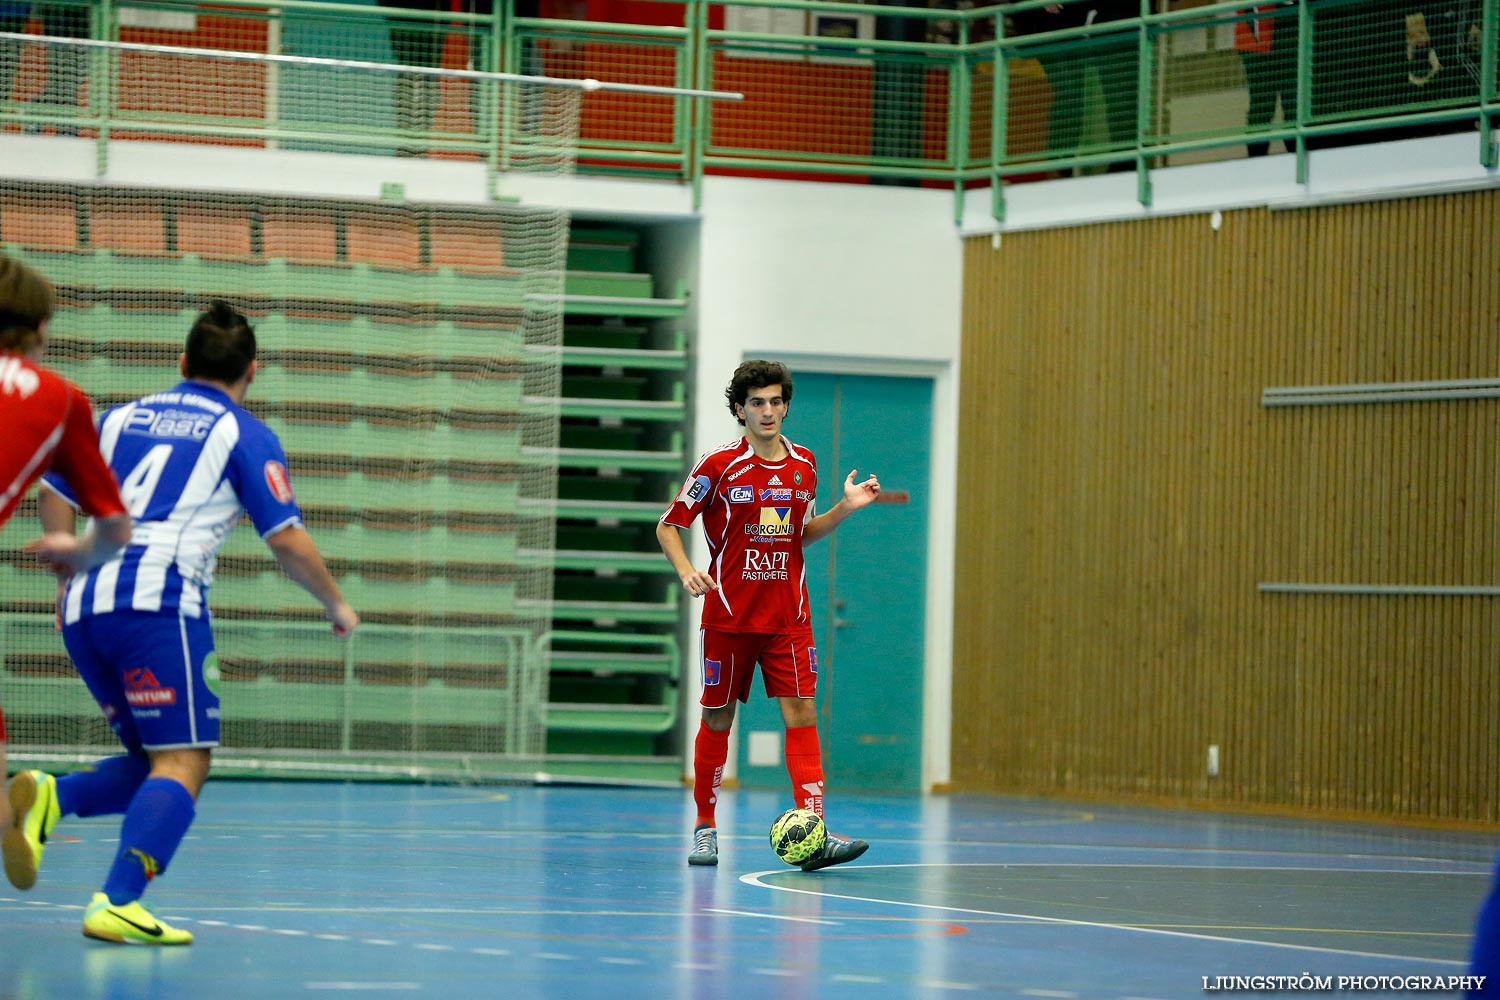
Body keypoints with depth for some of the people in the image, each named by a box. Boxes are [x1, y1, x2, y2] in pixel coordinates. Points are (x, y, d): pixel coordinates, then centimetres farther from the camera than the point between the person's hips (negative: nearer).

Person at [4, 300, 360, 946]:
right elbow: (287, 541, 2)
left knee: (154, 763, 16)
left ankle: (52, 799, -10)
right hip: (159, 599, -6)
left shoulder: (123, 418, 22)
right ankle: (117, 905, -23)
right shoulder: (245, 435, 7)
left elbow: (53, 493, 20)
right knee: (183, 764, -6)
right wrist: (336, 606, 16)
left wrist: (72, 574, 31)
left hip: (85, 604, 6)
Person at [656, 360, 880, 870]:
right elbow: (667, 525, -1)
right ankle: (705, 828, 20)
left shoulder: (803, 465, 7)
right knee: (717, 718, 5)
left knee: (801, 713, -8)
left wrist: (844, 508, 4)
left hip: (788, 615, 3)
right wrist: (686, 571, -18)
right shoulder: (718, 465, -6)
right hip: (728, 614, -3)